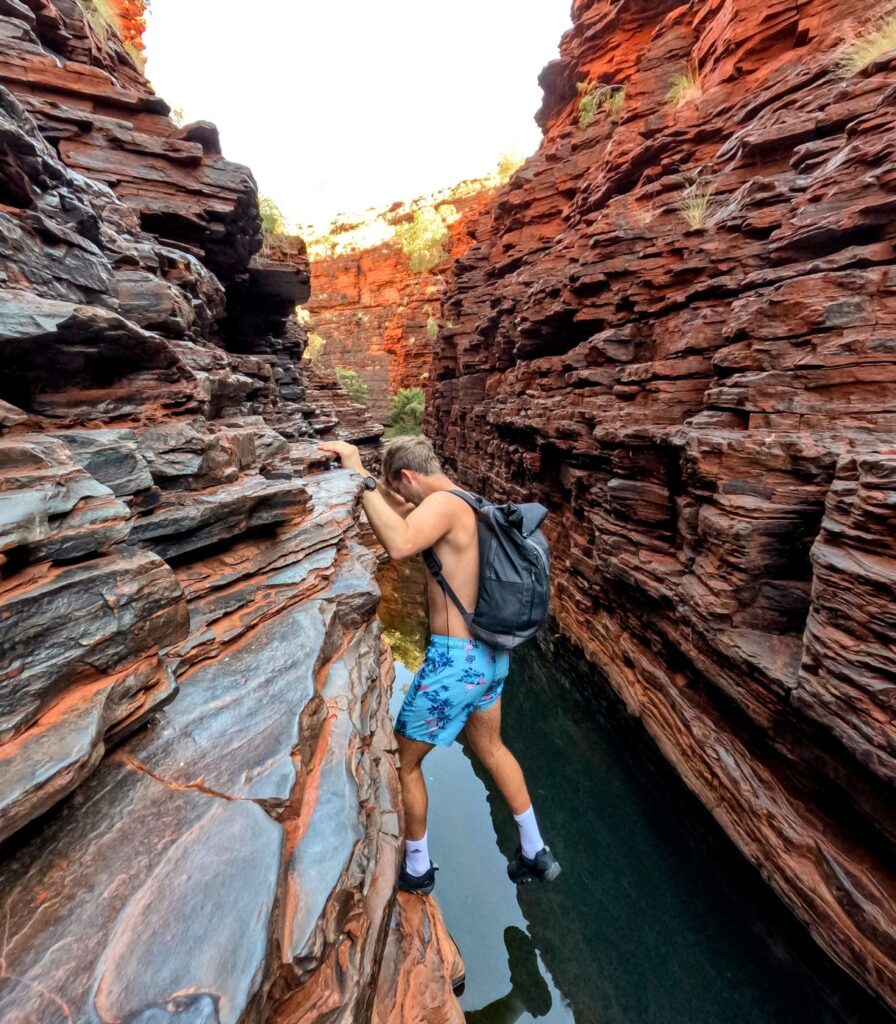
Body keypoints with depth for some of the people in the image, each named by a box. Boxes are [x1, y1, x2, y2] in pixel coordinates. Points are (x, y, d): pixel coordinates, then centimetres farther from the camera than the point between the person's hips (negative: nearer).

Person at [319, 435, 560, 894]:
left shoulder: (445, 504, -20)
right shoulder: (464, 503, 7)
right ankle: (535, 853, 47)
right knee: (490, 749, 30)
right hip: (488, 653, 9)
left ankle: (417, 869, 39)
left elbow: (399, 545, -41)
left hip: (455, 659, -9)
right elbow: (405, 521, 22)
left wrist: (361, 477, -32)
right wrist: (371, 483, 15)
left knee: (404, 761, 17)